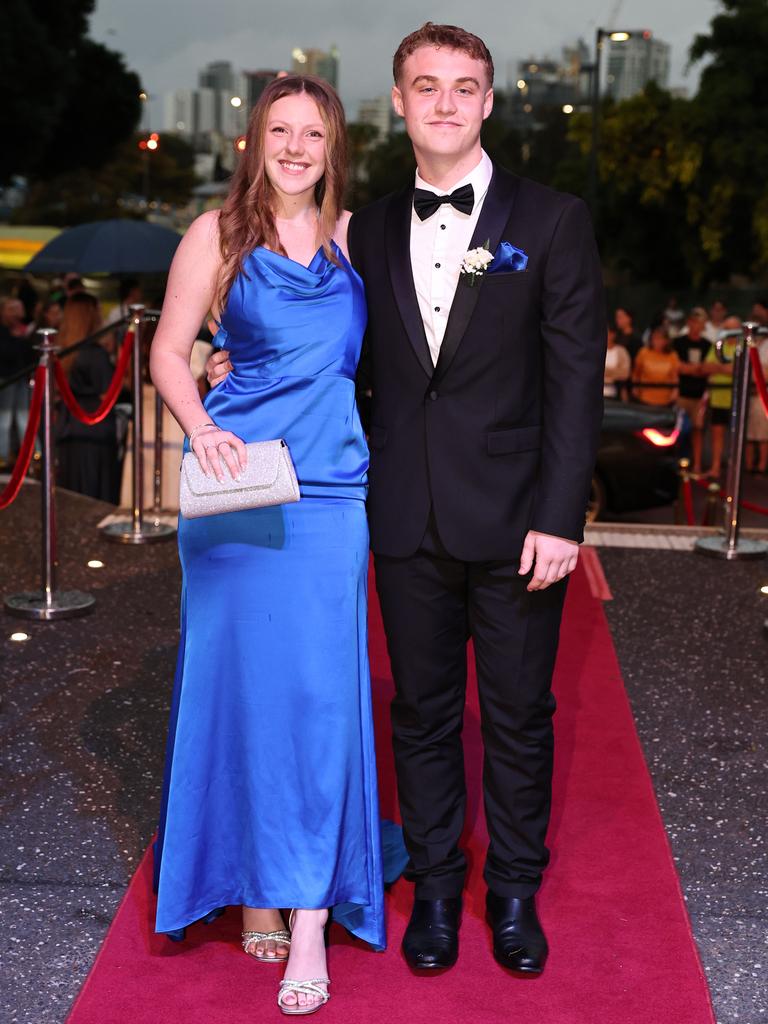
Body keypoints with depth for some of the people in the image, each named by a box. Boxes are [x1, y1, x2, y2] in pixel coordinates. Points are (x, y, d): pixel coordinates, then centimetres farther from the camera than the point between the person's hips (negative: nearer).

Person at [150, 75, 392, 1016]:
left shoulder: (354, 236, 11)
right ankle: (252, 882, 21)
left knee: (321, 685, -3)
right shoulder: (216, 234, 3)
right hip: (238, 481, -1)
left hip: (332, 489, 2)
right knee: (241, 676, 4)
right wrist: (201, 430, -13)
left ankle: (309, 916, 4)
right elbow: (169, 350, 4)